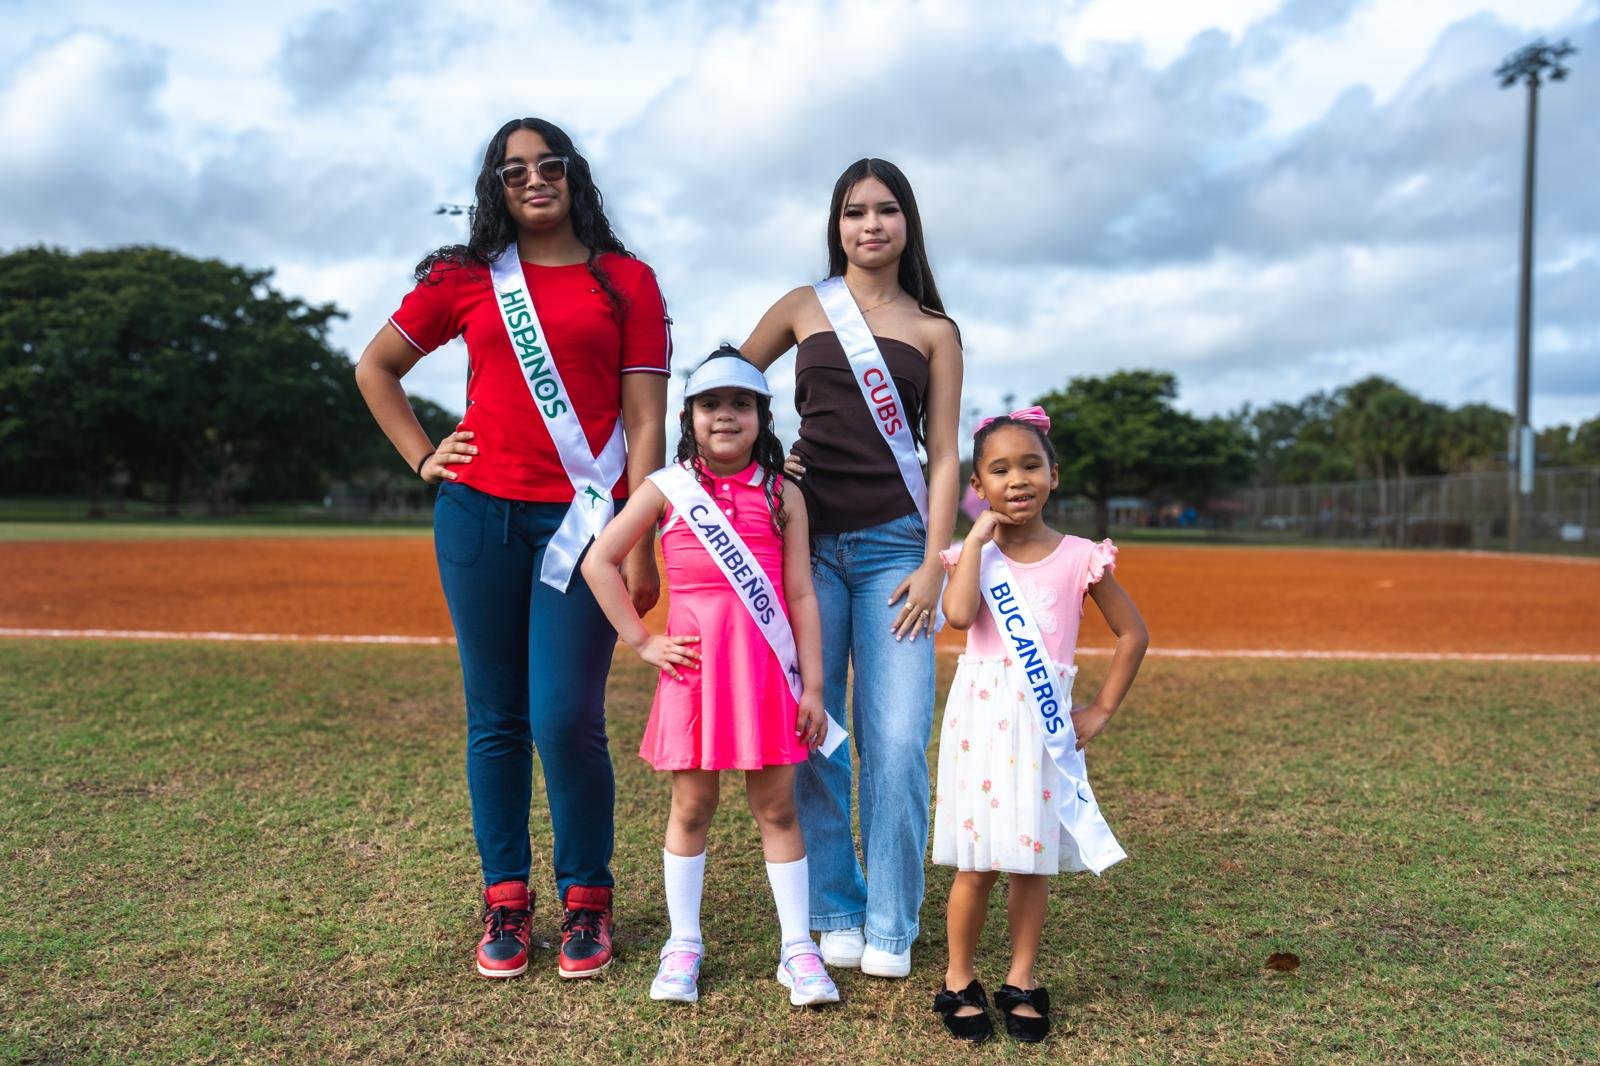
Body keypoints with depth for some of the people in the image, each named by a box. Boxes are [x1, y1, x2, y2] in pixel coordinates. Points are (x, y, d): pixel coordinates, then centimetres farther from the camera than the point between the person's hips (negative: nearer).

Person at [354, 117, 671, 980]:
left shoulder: (625, 281, 6)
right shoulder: (464, 278, 11)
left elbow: (645, 420, 0)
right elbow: (375, 368, 22)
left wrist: (640, 548, -7)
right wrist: (421, 459, 9)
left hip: (582, 518, -2)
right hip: (479, 514, 3)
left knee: (566, 721, -8)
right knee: (496, 719, 7)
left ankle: (586, 901, 12)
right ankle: (505, 901, 20)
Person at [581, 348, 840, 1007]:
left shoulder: (782, 495, 5)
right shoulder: (667, 488, 3)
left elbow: (801, 596, 3)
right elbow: (599, 562, 4)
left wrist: (813, 688, -1)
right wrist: (640, 641, -1)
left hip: (768, 669, 0)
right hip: (694, 666, 0)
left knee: (776, 808, 6)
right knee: (691, 807, 8)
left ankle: (798, 950, 16)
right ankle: (682, 947, 21)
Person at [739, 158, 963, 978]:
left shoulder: (935, 330, 11)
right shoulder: (803, 309, 11)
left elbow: (944, 455, 5)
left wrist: (933, 563, -4)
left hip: (894, 546, 0)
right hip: (807, 539, 1)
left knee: (896, 742, -5)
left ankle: (890, 927, 10)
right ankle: (836, 913, 18)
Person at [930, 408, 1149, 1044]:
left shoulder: (1079, 557, 1)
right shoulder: (973, 552, 1)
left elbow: (1132, 634, 8)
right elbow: (959, 614, -20)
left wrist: (1101, 711, 3)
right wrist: (978, 537, -12)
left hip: (1045, 725, 1)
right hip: (979, 722, -1)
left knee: (1033, 860, 9)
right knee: (976, 865, 4)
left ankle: (1021, 982, 25)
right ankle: (959, 981, 21)